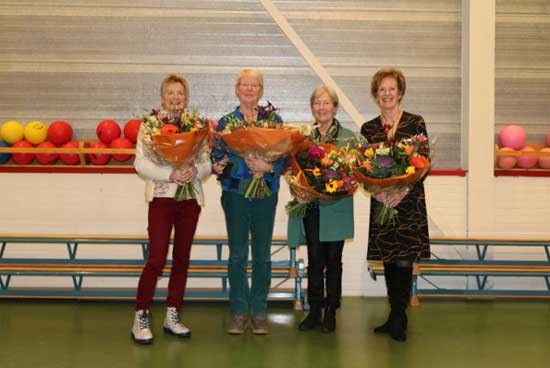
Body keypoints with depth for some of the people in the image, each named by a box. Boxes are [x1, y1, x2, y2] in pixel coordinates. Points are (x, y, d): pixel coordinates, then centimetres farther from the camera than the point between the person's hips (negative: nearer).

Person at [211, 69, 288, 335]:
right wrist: (219, 165, -22)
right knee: (237, 255, 2)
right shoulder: (225, 122, 6)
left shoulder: (274, 120, 6)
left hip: (266, 195, 1)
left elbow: (286, 158, 1)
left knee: (262, 255, 5)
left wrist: (268, 167, -16)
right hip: (235, 194, 0)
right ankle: (239, 311, 13)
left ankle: (259, 312, 15)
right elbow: (217, 158, -1)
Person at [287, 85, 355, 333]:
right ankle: (314, 311, 14)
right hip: (310, 208, 1)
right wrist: (297, 192, -9)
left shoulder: (348, 137, 2)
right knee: (315, 260, 4)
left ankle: (330, 313, 16)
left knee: (333, 261, 5)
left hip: (335, 209, -1)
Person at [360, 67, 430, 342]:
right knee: (388, 260, 8)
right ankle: (396, 317, 19)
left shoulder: (416, 123, -1)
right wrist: (375, 191, -12)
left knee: (403, 260, -8)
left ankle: (398, 318, 3)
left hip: (410, 200, -3)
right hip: (381, 202, 4)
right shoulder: (368, 128, 9)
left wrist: (404, 190, -17)